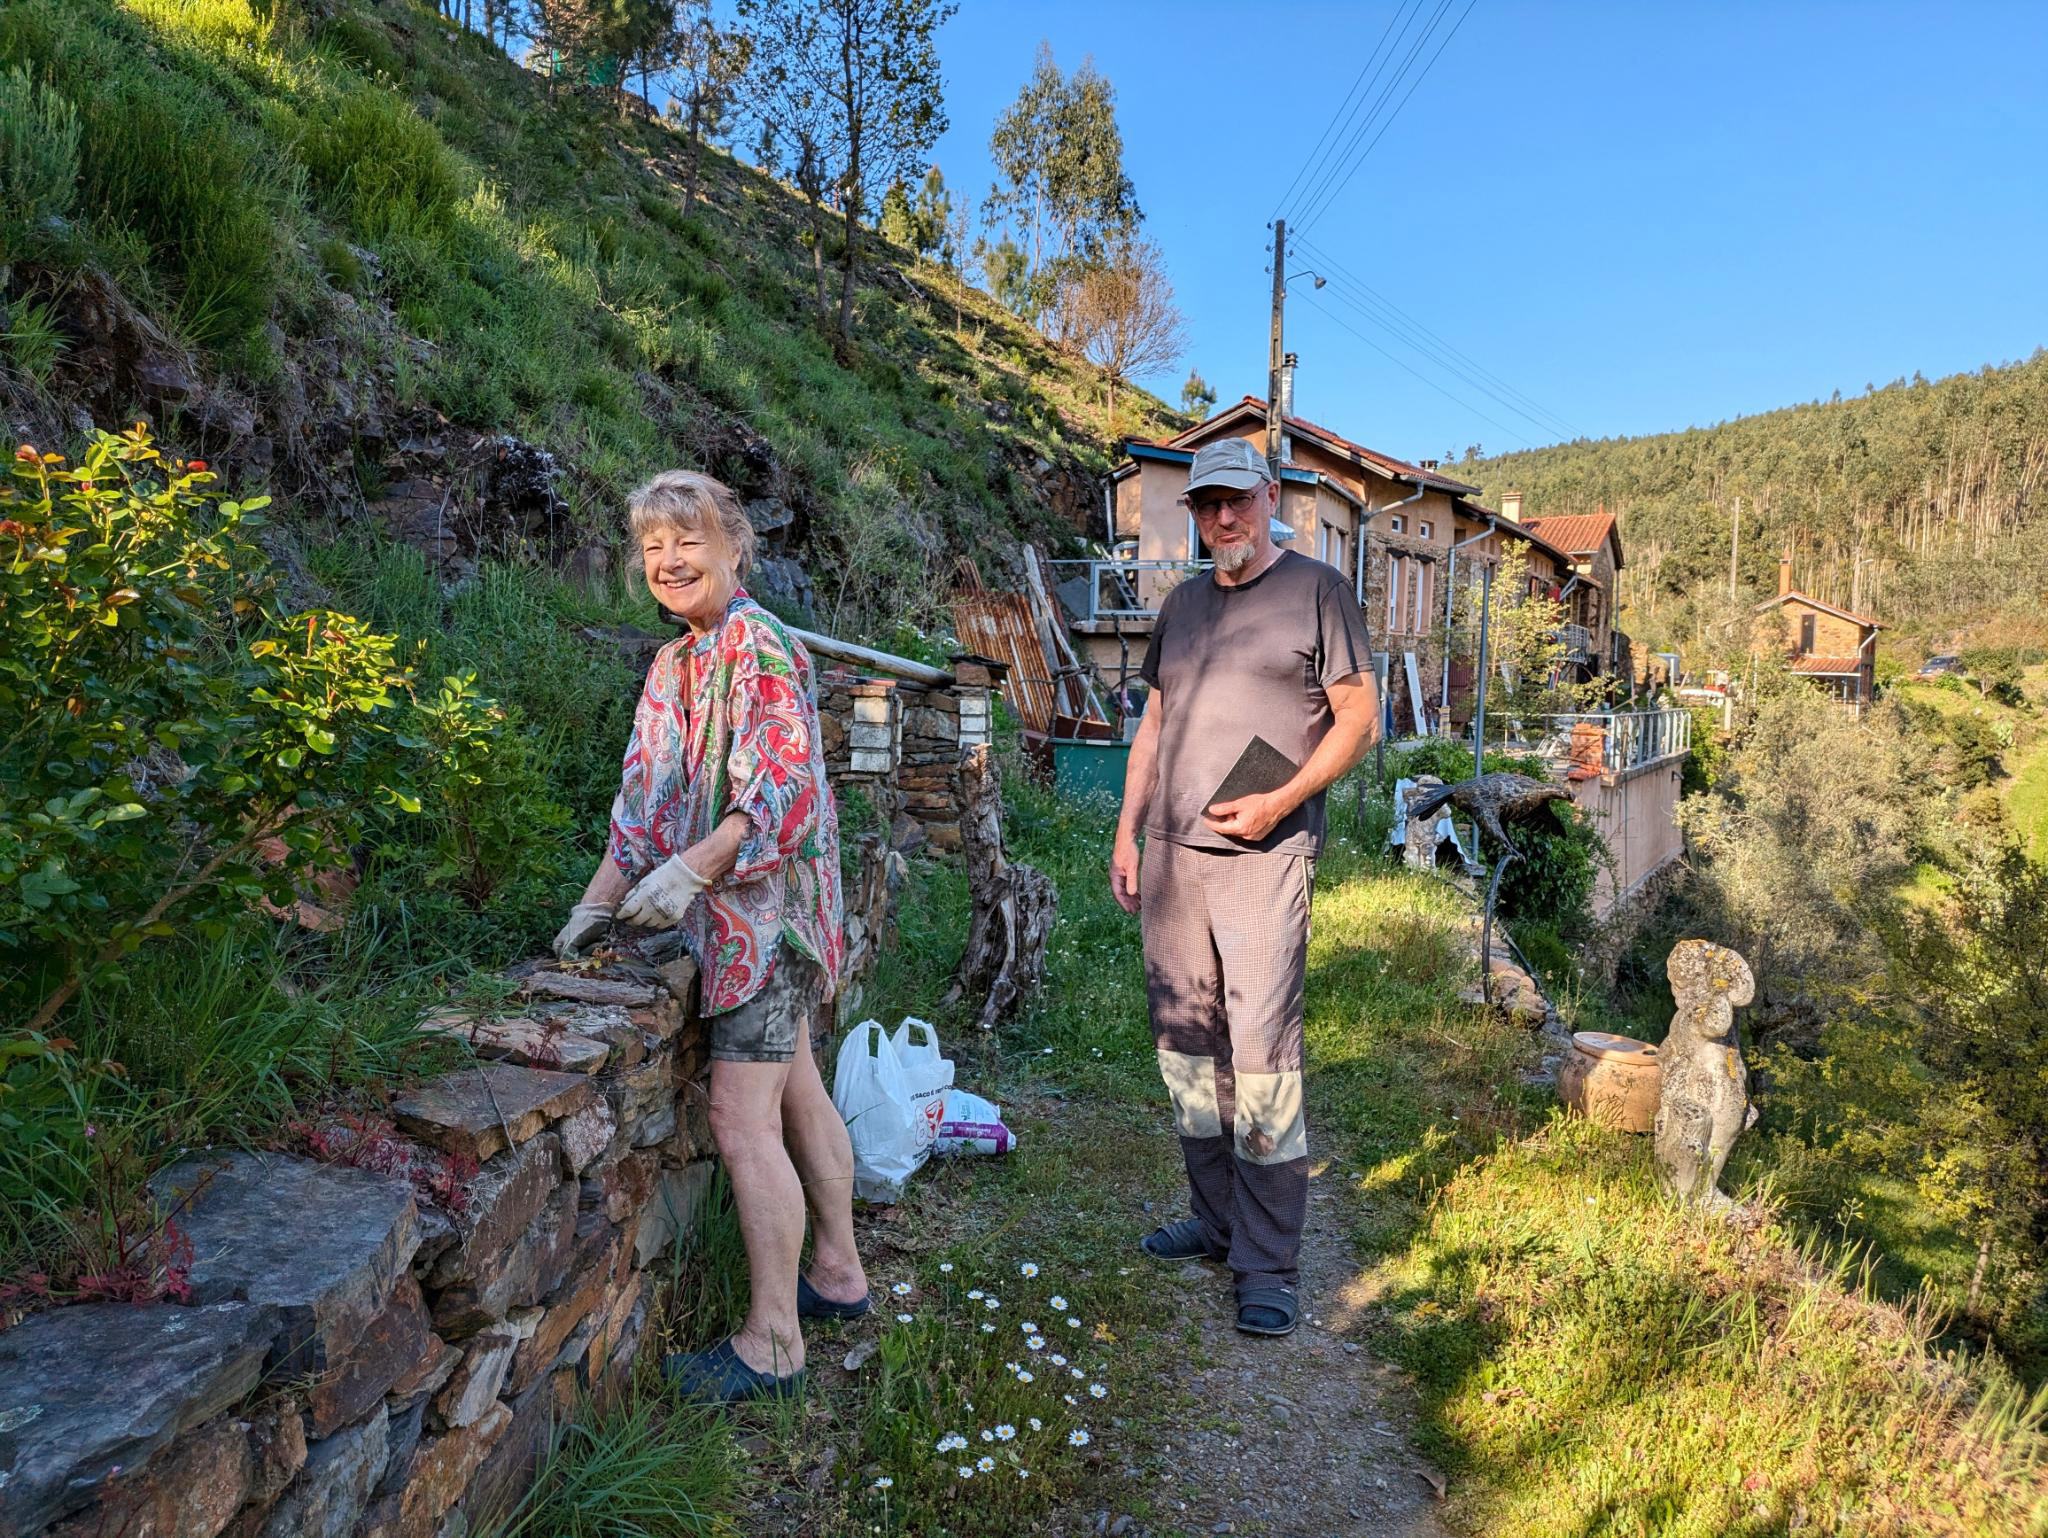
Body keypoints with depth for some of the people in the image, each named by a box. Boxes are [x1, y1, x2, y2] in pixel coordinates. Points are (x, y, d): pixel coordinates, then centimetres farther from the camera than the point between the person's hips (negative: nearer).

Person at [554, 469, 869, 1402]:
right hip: (736, 913, 9)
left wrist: (687, 871, -29)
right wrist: (600, 901, 9)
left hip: (768, 899, -9)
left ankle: (773, 1343, 5)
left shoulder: (761, 646, -14)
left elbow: (784, 792, -23)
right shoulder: (673, 663, 14)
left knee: (742, 1112, -7)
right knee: (794, 1089, 17)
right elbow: (643, 798, 15)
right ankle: (838, 1273, 32)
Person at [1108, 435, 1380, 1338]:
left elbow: (1360, 718, -1)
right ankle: (1216, 1220, 25)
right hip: (1170, 855, 6)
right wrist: (1126, 833, 13)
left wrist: (1283, 801, -14)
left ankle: (1270, 1264, 5)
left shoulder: (1317, 590, 2)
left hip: (1263, 856, -6)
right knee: (1186, 1044, 10)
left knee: (1262, 1051, -7)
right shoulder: (1182, 605, 19)